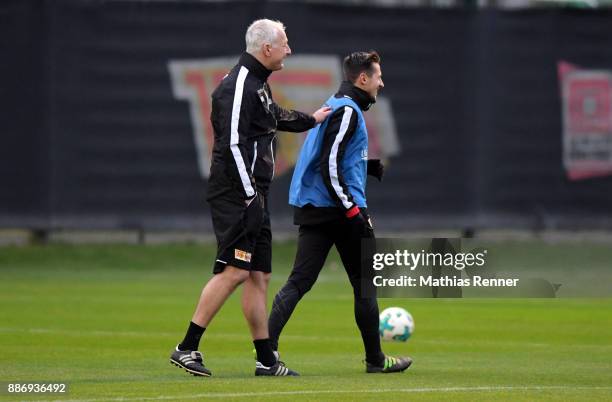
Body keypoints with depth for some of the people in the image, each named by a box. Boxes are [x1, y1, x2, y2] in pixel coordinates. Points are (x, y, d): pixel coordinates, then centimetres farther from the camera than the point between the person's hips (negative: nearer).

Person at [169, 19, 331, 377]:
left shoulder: (258, 83, 17)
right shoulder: (238, 86, -15)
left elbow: (275, 117, 38)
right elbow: (233, 143, -21)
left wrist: (310, 120, 51)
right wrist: (250, 194, -21)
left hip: (253, 195, 10)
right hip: (237, 195, -10)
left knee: (259, 275, 9)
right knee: (234, 271, -14)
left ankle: (266, 360, 12)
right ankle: (187, 349, -12)